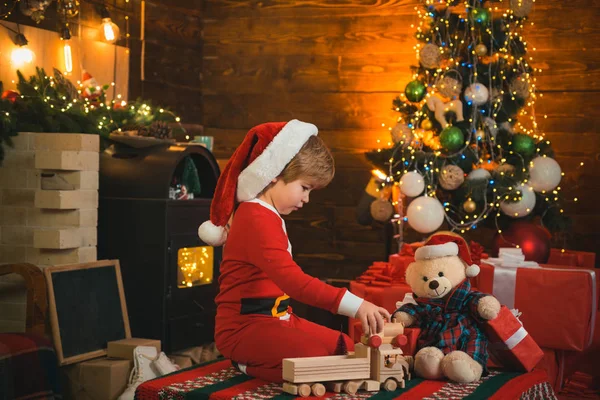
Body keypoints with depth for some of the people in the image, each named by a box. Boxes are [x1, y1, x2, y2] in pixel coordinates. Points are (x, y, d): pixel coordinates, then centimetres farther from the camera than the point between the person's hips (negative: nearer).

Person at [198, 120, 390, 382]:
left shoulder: (267, 216, 16)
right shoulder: (258, 219, -21)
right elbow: (293, 281, -34)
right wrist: (354, 305, -39)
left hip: (276, 319, 11)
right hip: (244, 327, -11)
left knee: (345, 349, 8)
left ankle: (254, 360, 7)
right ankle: (249, 366, -6)